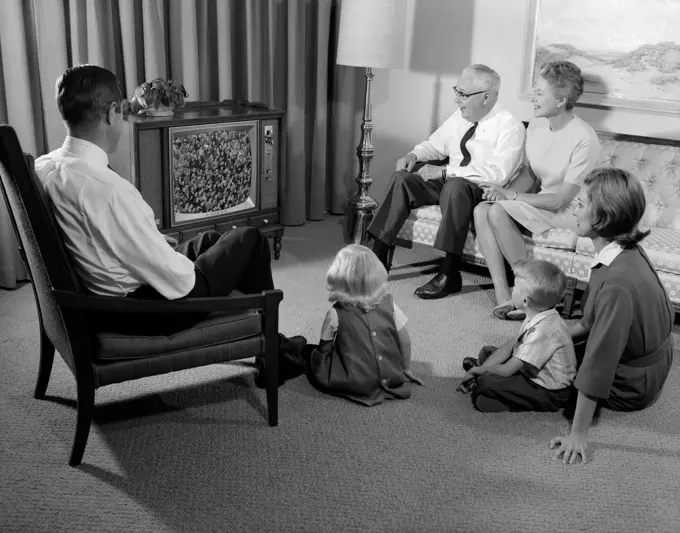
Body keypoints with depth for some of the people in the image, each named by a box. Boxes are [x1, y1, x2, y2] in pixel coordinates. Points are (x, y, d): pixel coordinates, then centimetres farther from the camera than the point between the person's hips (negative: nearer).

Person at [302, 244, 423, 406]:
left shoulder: (336, 314, -9)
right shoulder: (388, 303, -3)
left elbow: (325, 347, -1)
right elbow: (404, 340, 3)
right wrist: (406, 369, 15)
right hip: (393, 380, 3)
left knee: (309, 351, 13)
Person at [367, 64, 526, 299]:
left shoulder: (510, 127, -14)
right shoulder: (458, 118, 7)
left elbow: (497, 174, -26)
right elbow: (435, 144, 23)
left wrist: (444, 172, -27)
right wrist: (414, 154, -2)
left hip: (486, 192, -7)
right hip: (448, 183, 7)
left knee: (455, 186, -39)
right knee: (402, 178, -13)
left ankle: (449, 274, -32)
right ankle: (378, 258, -13)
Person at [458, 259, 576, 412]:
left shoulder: (543, 331, -34)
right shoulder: (537, 317, -4)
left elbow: (507, 370, -27)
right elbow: (510, 347, 4)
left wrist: (479, 370, -8)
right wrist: (480, 369, -5)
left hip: (550, 395, -9)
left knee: (485, 383, -22)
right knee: (487, 351, 15)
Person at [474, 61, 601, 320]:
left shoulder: (584, 140, -21)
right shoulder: (536, 126, 2)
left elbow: (561, 199, -21)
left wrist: (510, 195, -20)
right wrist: (506, 191, -8)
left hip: (570, 211, -7)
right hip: (541, 201, 8)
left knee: (498, 212, -27)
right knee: (480, 210, -17)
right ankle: (503, 296, -22)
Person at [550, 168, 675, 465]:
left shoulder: (618, 283, -37)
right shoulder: (627, 251, -8)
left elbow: (598, 366, -33)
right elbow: (595, 320, 6)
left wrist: (577, 435, -27)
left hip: (627, 387, -8)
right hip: (644, 369, 8)